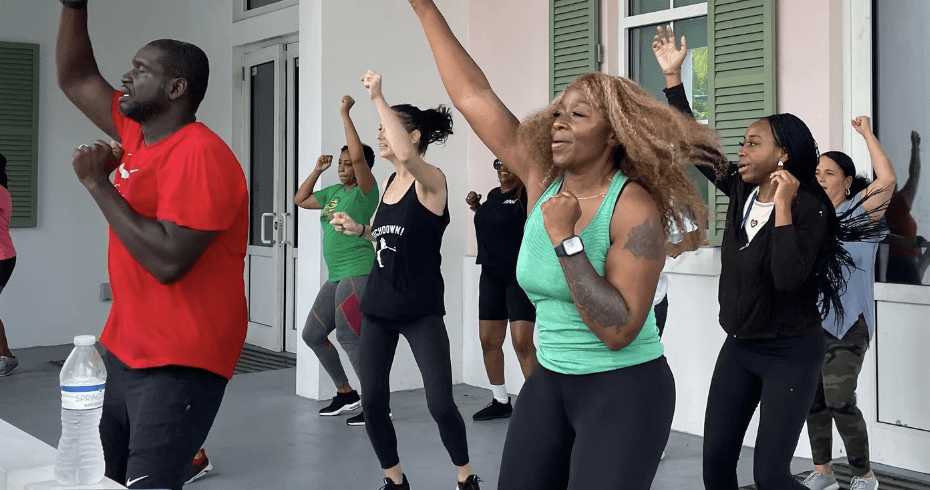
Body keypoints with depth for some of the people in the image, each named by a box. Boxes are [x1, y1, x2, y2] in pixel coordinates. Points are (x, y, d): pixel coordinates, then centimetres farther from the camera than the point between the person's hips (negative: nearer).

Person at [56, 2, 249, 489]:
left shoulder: (200, 155, -18)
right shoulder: (137, 134, 9)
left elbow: (168, 261, -27)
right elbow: (74, 78, 21)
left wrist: (98, 182, -19)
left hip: (178, 365, -9)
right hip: (123, 351, 9)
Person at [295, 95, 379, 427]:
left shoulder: (365, 190, -7)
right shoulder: (333, 192, 15)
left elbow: (359, 155, -23)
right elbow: (300, 200, 24)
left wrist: (345, 114, -17)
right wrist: (317, 171, 14)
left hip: (358, 272, -9)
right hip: (336, 276, 9)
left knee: (347, 335, -16)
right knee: (313, 335, 12)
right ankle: (346, 394, 23)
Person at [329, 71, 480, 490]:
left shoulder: (432, 180, -13)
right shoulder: (389, 182, 8)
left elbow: (406, 154, -36)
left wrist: (378, 98, -31)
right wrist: (358, 229, 5)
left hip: (421, 311, -7)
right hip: (378, 305, 7)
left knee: (440, 403, -6)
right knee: (372, 402, 5)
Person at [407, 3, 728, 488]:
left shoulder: (635, 208, -18)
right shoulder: (543, 180, -2)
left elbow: (617, 331, -24)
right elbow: (473, 96, 1)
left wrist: (566, 240, -26)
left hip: (624, 390, -6)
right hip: (548, 381, 6)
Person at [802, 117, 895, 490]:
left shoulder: (858, 211, -3)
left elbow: (887, 181, -19)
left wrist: (867, 134, -14)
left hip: (846, 322, -6)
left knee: (839, 401, -12)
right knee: (813, 400, 9)